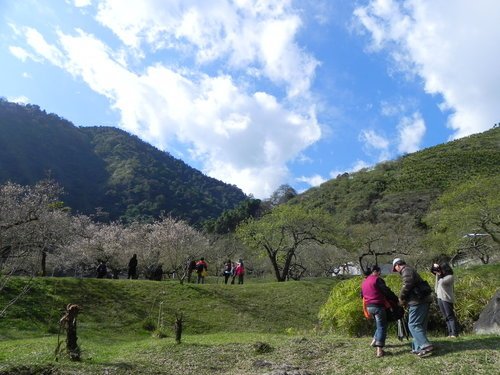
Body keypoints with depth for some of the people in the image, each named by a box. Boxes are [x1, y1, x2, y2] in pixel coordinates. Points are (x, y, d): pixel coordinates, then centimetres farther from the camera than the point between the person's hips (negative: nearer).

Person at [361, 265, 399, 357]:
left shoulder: (364, 282, 16)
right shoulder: (377, 279, -8)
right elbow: (386, 291, -12)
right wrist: (396, 300, -3)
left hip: (369, 306, 7)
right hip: (378, 306, -7)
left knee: (378, 324, 25)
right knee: (382, 327, -4)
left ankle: (374, 341, 25)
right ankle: (379, 350, -11)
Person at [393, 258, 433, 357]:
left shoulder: (406, 271, -7)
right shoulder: (410, 271, 24)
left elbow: (407, 286, -20)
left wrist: (401, 298, -7)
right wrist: (405, 300, 13)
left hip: (418, 301, -10)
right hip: (423, 300, 10)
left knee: (413, 325, -9)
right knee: (420, 325, 12)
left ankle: (426, 346, -15)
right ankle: (418, 348, 16)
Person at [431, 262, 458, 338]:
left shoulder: (450, 277, -7)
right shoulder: (441, 275, 14)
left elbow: (442, 282, -23)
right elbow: (432, 270, 22)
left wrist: (439, 275, -8)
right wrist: (434, 266, 2)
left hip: (447, 298, -8)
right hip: (440, 298, 8)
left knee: (450, 316, -10)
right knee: (446, 317, 8)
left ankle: (454, 333, -11)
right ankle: (450, 333, 10)